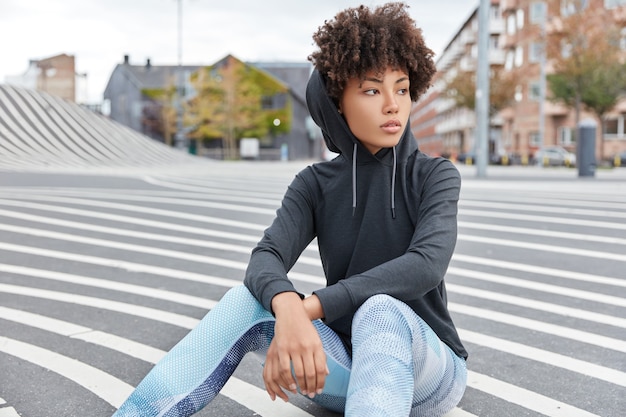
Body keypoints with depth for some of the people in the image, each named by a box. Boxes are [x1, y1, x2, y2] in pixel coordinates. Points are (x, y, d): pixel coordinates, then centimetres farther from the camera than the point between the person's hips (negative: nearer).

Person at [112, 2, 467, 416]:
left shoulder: (436, 176, -9)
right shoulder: (315, 185, -2)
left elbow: (426, 264, -27)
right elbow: (266, 260, -18)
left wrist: (311, 307, -33)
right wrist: (287, 309, -42)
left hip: (428, 371, -2)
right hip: (342, 369, 3)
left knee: (381, 311, -37)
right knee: (246, 301, -23)